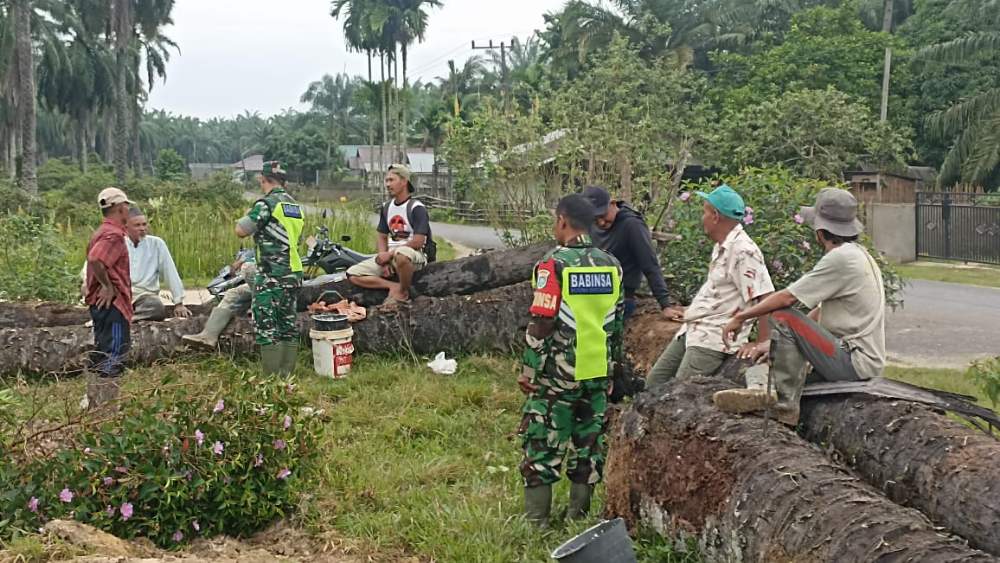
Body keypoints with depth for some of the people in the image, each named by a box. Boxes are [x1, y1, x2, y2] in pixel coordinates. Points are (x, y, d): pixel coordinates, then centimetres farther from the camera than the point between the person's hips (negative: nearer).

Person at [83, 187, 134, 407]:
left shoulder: (103, 232, 16)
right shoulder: (114, 234, -16)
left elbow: (94, 258, 21)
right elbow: (95, 259, -30)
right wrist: (108, 286, -21)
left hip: (102, 303, 11)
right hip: (111, 303, -11)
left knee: (101, 355, 16)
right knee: (113, 356, -7)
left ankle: (94, 403, 23)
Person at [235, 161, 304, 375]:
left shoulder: (266, 203, -12)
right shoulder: (295, 206, 14)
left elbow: (241, 231, -14)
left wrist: (246, 216, 4)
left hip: (271, 277, -8)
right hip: (294, 273, 8)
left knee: (267, 327, -6)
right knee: (288, 326, 12)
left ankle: (273, 377, -7)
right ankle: (287, 374, 15)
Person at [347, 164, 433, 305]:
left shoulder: (417, 208, -9)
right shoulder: (386, 207, 14)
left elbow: (418, 242, -18)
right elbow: (382, 237, 15)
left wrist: (390, 254, -17)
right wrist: (384, 259, -4)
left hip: (413, 253, -7)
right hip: (389, 256, 7)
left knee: (401, 254, -45)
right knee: (353, 274, -8)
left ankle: (404, 292, -19)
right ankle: (395, 286, -17)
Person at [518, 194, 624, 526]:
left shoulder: (554, 264, -13)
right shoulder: (611, 265, 5)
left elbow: (541, 324, -15)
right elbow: (617, 322, 12)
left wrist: (529, 370, -6)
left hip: (557, 374, -5)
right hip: (597, 372, 6)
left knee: (542, 446, 3)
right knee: (589, 443, 12)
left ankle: (536, 521, 8)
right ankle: (580, 516, 21)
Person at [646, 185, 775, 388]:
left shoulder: (744, 251, -20)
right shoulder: (721, 247, 11)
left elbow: (767, 299, -24)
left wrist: (762, 343, -26)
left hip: (714, 339, -10)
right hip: (692, 331, 10)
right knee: (655, 380, 12)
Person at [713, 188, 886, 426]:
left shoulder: (841, 258, -16)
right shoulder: (859, 254, 16)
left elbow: (787, 298, -16)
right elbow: (820, 311, 18)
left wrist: (741, 317, -4)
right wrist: (772, 342, 16)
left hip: (854, 362, -10)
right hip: (867, 360, 10)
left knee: (782, 318, -17)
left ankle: (786, 406, -18)